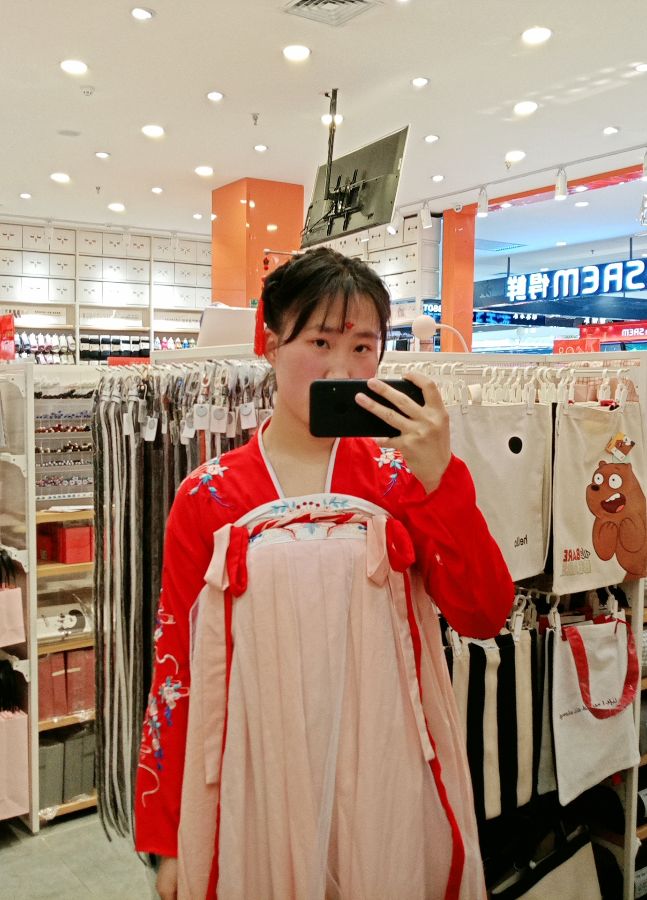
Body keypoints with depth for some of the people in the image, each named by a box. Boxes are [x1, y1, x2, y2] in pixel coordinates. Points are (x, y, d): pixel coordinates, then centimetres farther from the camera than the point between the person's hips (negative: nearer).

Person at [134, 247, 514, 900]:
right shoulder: (207, 496, -5)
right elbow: (175, 660, -2)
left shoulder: (399, 478, -2)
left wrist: (439, 478, -22)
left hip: (385, 781, 1)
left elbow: (485, 616, -11)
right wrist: (165, 836, 1)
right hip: (257, 790, 0)